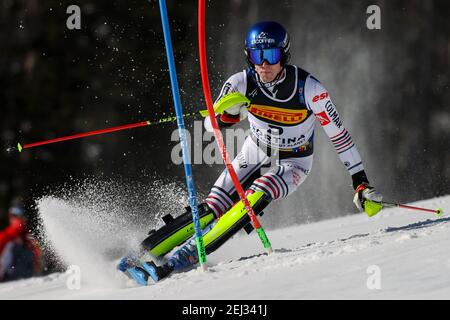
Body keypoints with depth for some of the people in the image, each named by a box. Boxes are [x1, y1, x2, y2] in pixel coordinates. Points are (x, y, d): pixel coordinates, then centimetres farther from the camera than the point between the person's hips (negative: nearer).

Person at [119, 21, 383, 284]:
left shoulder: (309, 89, -27)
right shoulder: (242, 83, -21)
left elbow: (339, 134, -17)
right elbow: (210, 124, -17)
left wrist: (361, 181, -16)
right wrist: (227, 115, -40)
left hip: (294, 162, -3)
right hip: (256, 151, 3)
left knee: (256, 196, -29)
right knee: (215, 206, -15)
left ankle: (188, 255, -29)